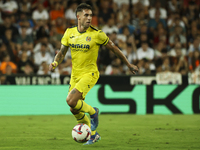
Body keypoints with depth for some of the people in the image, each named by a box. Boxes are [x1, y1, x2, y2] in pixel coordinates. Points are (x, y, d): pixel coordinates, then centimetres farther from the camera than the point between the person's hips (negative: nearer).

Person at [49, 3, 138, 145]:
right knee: (74, 110, 9)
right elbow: (62, 52, 8)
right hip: (75, 75, 6)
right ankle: (94, 135, 29)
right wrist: (55, 63, -14)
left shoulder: (97, 34, -13)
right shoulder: (69, 33, 0)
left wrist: (129, 64, 5)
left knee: (71, 101, -24)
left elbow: (113, 48, -1)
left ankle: (93, 112, 5)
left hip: (90, 74, -6)